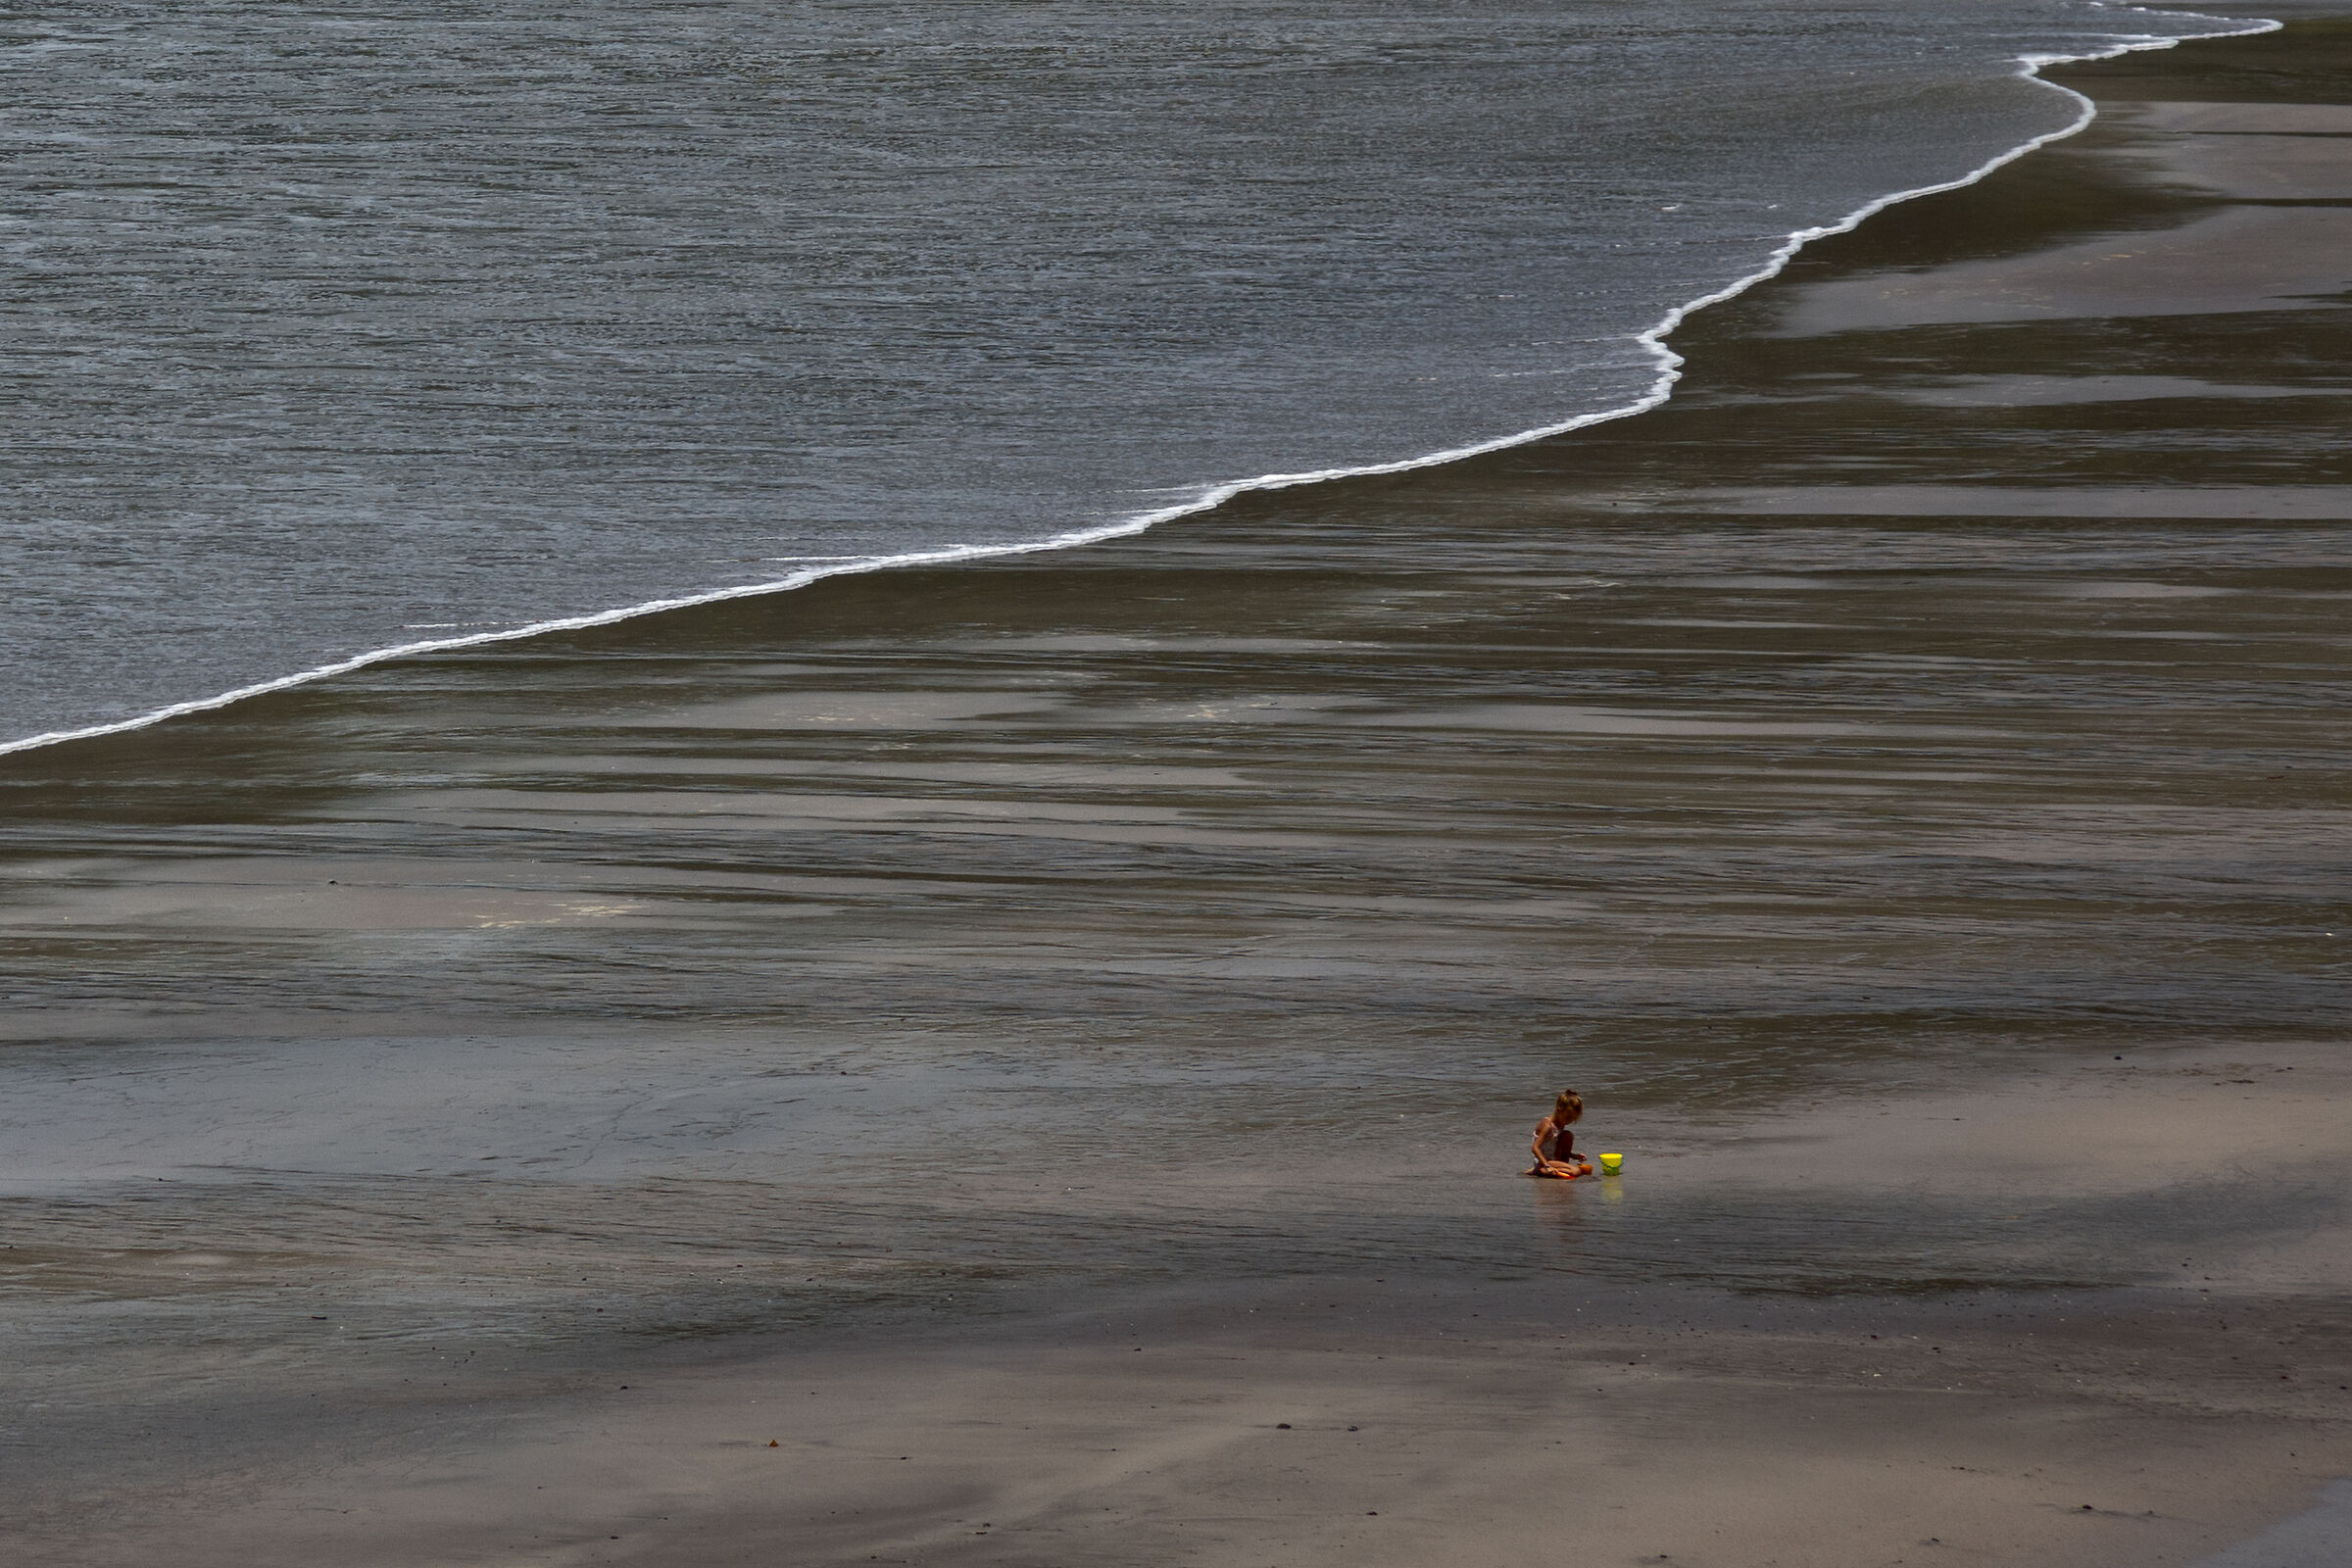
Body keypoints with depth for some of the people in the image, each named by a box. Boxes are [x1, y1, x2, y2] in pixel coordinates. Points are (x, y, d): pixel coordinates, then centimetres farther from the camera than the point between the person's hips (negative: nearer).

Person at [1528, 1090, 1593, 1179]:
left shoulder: (1560, 1125, 8)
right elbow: (1535, 1147, -26)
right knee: (1576, 1171, -27)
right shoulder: (1547, 1126, -20)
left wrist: (1574, 1156, 10)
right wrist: (1547, 1166, -33)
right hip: (1543, 1161, -9)